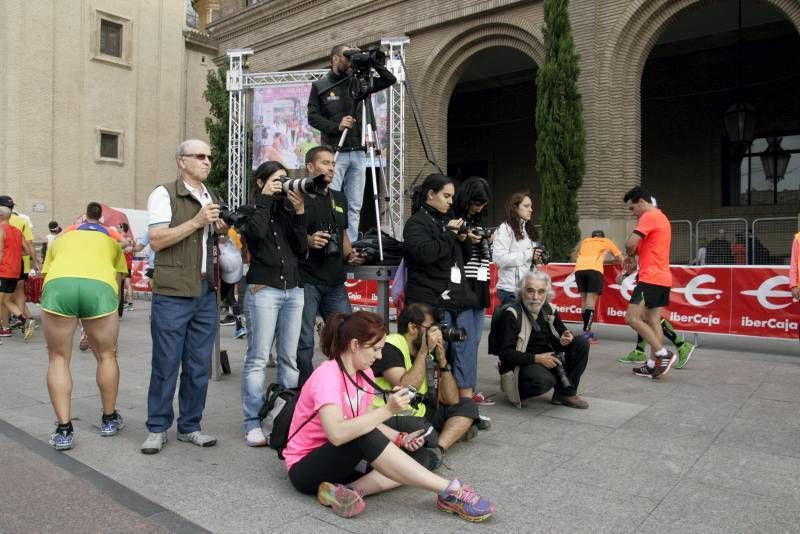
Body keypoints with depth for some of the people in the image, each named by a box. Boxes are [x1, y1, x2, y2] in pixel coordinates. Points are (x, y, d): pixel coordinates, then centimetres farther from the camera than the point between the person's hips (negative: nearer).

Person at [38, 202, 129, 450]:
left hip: (58, 285, 1)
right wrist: (98, 329, 43)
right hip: (100, 286, 0)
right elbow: (116, 284, 32)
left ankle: (64, 429, 18)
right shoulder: (111, 242, 36)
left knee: (59, 358, 18)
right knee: (106, 356, 20)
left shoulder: (60, 240, 38)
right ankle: (109, 419, 34)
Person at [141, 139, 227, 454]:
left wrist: (222, 230, 4)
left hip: (207, 293, 6)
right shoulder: (165, 193, -3)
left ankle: (189, 426, 21)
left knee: (199, 366, 9)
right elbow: (156, 241, -13)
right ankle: (158, 428, 16)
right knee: (166, 365, 2)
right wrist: (196, 221, -17)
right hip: (172, 294, -6)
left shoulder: (213, 198, 17)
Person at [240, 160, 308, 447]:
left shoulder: (287, 210, 14)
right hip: (263, 290, -5)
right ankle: (252, 423, 2)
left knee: (289, 358, 5)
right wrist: (266, 198, -7)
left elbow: (300, 249, 7)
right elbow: (256, 232, -18)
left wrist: (299, 213, -2)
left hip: (293, 290, 5)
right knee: (258, 359, -4)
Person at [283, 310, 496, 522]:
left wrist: (400, 439, -12)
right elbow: (337, 434, -37)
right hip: (306, 467, -8)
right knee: (365, 436, -36)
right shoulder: (327, 374, -23)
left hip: (344, 460, 8)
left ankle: (349, 490, -25)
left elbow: (368, 422, 5)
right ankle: (449, 492, -30)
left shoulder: (364, 374, 2)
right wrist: (388, 410, -35)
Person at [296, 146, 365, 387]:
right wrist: (307, 241, -22)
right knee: (304, 342, 0)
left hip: (335, 281, 6)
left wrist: (350, 255, 8)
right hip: (306, 280, -6)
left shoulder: (339, 199, 17)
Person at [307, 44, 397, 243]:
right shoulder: (320, 86, 7)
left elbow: (390, 79, 13)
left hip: (358, 153, 4)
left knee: (355, 207, 2)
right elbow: (313, 117, 0)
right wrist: (336, 126, -14)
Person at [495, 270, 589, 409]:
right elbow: (506, 353, -19)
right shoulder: (511, 313, -16)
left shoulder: (549, 310, 3)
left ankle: (566, 392, -1)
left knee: (581, 342, -8)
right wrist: (536, 358, -26)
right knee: (542, 380, -39)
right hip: (520, 366, -7)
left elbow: (557, 342, 12)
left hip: (547, 362, 7)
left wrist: (566, 339, -13)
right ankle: (520, 392, -5)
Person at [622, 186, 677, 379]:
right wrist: (633, 257, 4)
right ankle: (653, 365, 9)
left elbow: (631, 243, -21)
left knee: (632, 318, -9)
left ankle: (664, 354, -9)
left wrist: (630, 256, 0)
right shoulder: (661, 217, 20)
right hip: (663, 278, 10)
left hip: (651, 278, -10)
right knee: (653, 320, 8)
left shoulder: (649, 216, -11)